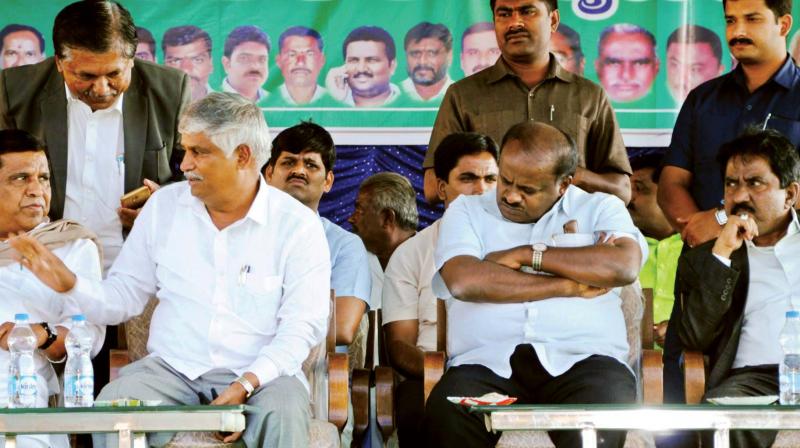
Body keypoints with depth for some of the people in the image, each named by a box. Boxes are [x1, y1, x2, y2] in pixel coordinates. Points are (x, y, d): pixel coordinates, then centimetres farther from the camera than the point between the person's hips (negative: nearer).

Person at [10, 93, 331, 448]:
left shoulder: (297, 225, -1)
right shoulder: (164, 206, 10)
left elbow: (303, 325, -7)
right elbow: (122, 298, 13)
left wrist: (248, 384, -21)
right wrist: (69, 284, -8)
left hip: (260, 374, -3)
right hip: (172, 367, 3)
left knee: (283, 413, -36)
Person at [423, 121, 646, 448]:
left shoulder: (600, 209, 18)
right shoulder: (466, 211, 18)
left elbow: (625, 267, -5)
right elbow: (465, 281, -4)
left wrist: (527, 255, -1)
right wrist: (569, 286, -2)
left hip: (580, 360, -1)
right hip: (487, 363, 1)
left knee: (605, 411, -37)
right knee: (445, 415, -34)